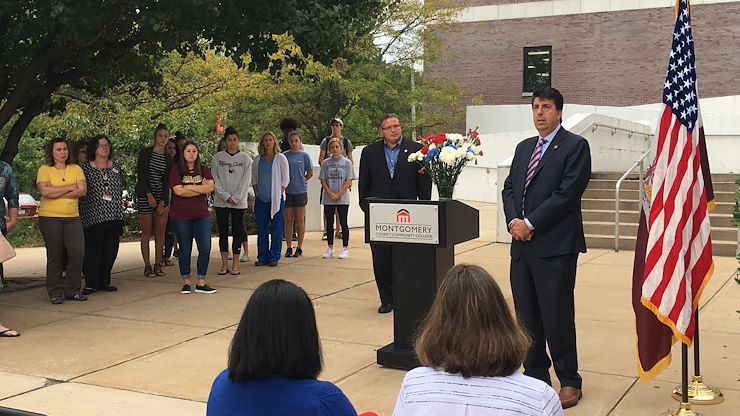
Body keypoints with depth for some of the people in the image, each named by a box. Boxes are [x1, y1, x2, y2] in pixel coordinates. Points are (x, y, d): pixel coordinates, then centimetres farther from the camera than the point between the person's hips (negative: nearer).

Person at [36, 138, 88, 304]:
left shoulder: (76, 169, 10)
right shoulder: (44, 169, 1)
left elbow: (82, 191, -4)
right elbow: (45, 191, -15)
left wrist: (56, 193, -10)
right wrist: (70, 187, -9)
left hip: (72, 217, 3)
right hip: (49, 217, -3)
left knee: (78, 252, -6)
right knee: (54, 256, 2)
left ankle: (72, 290, 7)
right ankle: (55, 292, 12)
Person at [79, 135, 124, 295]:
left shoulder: (116, 167, 13)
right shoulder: (86, 168, 0)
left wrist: (120, 215, 14)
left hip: (114, 216, 4)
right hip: (93, 217, -4)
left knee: (110, 250, 6)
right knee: (92, 250, -5)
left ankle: (104, 281, 16)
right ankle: (91, 284, 4)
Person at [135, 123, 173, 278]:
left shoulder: (168, 159, 9)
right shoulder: (145, 153, -1)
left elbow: (166, 182, 4)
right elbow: (141, 175, -7)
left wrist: (162, 202, -6)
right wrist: (149, 195, -14)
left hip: (162, 196, 3)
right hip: (145, 195, -3)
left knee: (160, 232, 2)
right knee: (146, 233, -1)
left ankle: (158, 265, 9)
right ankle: (147, 266, 4)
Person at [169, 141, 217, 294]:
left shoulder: (204, 170, 9)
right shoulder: (176, 170, 0)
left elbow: (210, 187, -7)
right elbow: (178, 191, -14)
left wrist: (189, 187, -11)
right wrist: (201, 189, -9)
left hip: (201, 214, 3)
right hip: (181, 216, -3)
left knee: (205, 248, -3)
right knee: (185, 249, 5)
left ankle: (201, 283, 6)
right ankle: (186, 282, 15)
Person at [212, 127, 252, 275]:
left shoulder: (245, 158, 3)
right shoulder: (217, 157, 5)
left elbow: (246, 180, -1)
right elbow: (215, 179, 0)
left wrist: (235, 197, -9)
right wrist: (226, 196, -9)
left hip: (239, 201, -1)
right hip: (221, 201, 1)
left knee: (237, 232, 1)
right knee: (223, 232, 4)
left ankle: (235, 265, 5)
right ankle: (224, 264, 9)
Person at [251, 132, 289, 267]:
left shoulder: (280, 158, -1)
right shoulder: (258, 159, 9)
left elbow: (285, 179, -1)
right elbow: (254, 178, 14)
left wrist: (279, 194, -7)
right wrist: (256, 193, 4)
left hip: (276, 199, -3)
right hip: (261, 199, 3)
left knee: (276, 229, -1)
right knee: (261, 229, 5)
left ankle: (274, 257, 6)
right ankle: (263, 257, 12)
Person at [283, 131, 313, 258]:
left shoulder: (304, 155, -1)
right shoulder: (284, 156, 2)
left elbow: (310, 173, 5)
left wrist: (301, 181, 4)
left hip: (300, 191, -1)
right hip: (287, 191, 1)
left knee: (300, 220, 4)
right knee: (288, 220, 5)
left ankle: (299, 248, 11)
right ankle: (289, 248, 12)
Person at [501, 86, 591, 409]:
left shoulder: (575, 146, -4)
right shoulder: (523, 147, 18)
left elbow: (567, 193, -13)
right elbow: (509, 188, 16)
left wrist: (530, 224, -13)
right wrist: (513, 221, -3)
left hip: (555, 246, -7)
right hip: (522, 246, 7)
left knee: (557, 317, -2)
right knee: (527, 317, 11)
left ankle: (569, 382, 12)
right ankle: (535, 377, 23)